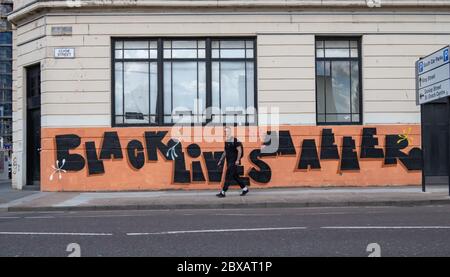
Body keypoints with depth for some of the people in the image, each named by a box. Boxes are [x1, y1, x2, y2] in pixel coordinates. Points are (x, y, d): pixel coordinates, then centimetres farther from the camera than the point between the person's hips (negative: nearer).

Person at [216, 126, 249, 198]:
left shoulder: (235, 141, -12)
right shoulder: (226, 141, 13)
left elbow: (240, 151, -14)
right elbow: (225, 152, 21)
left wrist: (237, 160, -20)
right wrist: (220, 161, 18)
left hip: (233, 162, -9)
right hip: (229, 162, 9)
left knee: (228, 176, -9)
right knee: (235, 176, 13)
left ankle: (223, 192, -7)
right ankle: (245, 189, 24)